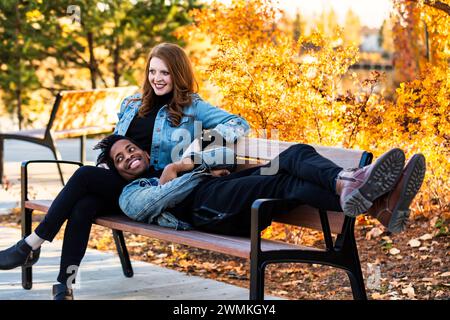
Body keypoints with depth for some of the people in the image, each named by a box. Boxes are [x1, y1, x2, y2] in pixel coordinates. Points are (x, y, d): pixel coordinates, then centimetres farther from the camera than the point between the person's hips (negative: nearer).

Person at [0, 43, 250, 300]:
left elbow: (239, 124, -5)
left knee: (84, 175, -25)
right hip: (116, 182, 5)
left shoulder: (192, 107, 5)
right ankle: (64, 286, -33)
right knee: (83, 207, -29)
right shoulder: (132, 104, 22)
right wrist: (104, 165, 8)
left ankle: (31, 247, -20)